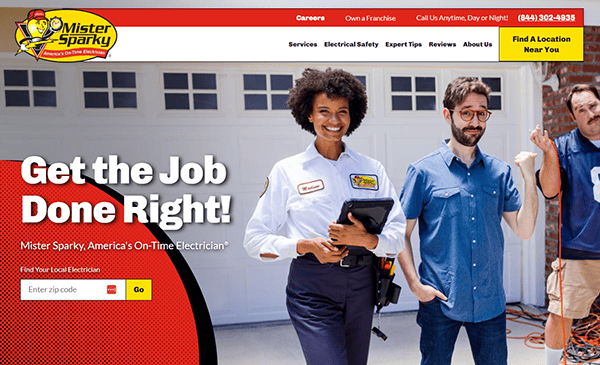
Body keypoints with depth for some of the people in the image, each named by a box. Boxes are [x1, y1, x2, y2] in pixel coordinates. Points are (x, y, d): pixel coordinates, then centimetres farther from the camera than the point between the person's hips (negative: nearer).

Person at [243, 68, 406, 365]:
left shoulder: (372, 170, 8)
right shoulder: (287, 171, 1)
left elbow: (398, 237, 3)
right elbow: (255, 240, -1)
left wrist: (366, 239, -18)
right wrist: (307, 246, -16)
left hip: (361, 284, 4)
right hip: (311, 286, -3)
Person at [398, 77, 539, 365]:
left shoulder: (499, 171, 5)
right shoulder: (423, 171, -6)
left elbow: (524, 230, 2)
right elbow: (401, 235, -5)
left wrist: (530, 179, -7)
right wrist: (415, 284, -13)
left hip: (490, 302, 3)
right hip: (440, 302, -3)